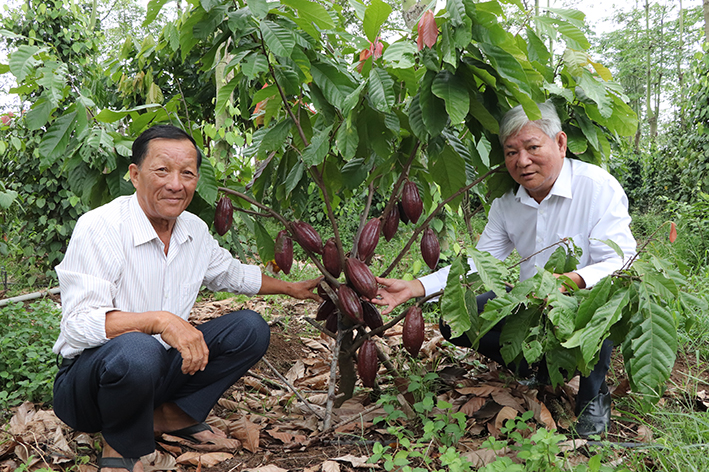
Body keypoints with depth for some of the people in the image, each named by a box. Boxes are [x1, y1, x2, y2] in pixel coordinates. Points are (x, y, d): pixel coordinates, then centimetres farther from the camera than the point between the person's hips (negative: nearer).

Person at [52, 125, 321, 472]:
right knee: (137, 351, -40)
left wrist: (291, 288, 23)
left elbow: (232, 274, 21)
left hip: (161, 368, 7)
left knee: (250, 328, -3)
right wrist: (160, 320, -39)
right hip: (89, 374, -6)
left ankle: (173, 415, 4)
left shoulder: (195, 230, 1)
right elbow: (78, 325, -27)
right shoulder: (98, 228, -20)